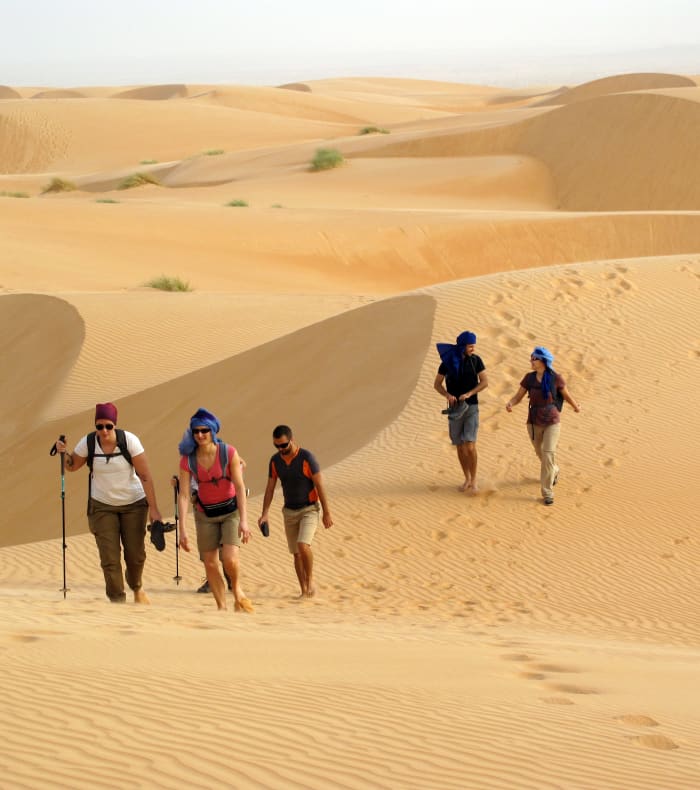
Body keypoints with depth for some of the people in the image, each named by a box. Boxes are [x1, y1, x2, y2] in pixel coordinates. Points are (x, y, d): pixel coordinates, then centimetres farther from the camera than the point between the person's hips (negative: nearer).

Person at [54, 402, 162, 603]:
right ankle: (117, 600, 5)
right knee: (109, 558, -6)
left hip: (133, 504, -1)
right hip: (102, 506, 1)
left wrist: (153, 508, -20)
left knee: (136, 554, 5)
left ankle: (137, 588, 36)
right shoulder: (88, 443, -12)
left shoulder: (129, 440, -19)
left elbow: (145, 476, -17)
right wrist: (64, 453, -16)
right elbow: (72, 466, 6)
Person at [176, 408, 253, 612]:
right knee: (210, 563, 2)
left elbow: (240, 487, -18)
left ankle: (237, 591, 12)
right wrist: (183, 530, -20)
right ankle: (222, 607, 16)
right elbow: (183, 495, -13)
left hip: (231, 510, -2)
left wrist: (244, 521, -26)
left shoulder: (229, 453, -17)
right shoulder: (188, 460, -12)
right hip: (205, 513, 2)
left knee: (230, 559, -18)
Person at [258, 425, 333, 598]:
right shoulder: (275, 461, -3)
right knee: (297, 553, 6)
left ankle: (310, 580, -3)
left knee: (303, 545, -24)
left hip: (309, 510, -5)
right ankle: (304, 591, 14)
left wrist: (327, 513, -14)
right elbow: (270, 489, 2)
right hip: (290, 511, 5)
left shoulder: (307, 458, -18)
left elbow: (320, 485, -14)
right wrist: (265, 514, -10)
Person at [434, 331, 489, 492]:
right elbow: (437, 384, 1)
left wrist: (469, 394, -23)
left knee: (470, 446, -13)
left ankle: (474, 480, 2)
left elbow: (485, 382, -6)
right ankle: (467, 479, 25)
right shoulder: (447, 361, -5)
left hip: (472, 407, -1)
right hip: (455, 408, 1)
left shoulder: (476, 360, -5)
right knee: (460, 447, 8)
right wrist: (448, 395, -20)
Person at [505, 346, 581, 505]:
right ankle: (554, 471, 56)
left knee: (548, 455, -16)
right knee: (541, 453, 23)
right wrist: (510, 404, -27)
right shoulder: (529, 377, -7)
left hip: (551, 422, -4)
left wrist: (576, 407, 20)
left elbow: (566, 395, 3)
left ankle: (547, 493, -5)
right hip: (534, 423, 4)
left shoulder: (556, 378, -15)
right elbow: (518, 397, -4)